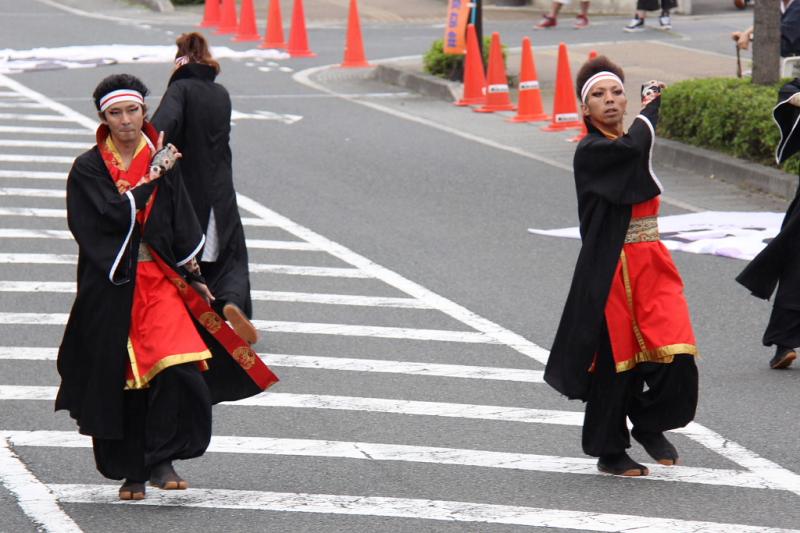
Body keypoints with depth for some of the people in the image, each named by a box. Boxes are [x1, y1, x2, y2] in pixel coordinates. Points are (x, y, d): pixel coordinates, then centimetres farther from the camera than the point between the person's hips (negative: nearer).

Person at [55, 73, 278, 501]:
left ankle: (161, 460, -6)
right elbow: (114, 214, -16)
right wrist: (153, 177, -11)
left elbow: (182, 223, 11)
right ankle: (131, 471, 14)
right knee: (120, 379, 2)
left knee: (180, 369, -17)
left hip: (159, 279, 1)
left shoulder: (163, 163, 8)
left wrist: (192, 274, 6)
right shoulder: (88, 169, -1)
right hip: (112, 286, -1)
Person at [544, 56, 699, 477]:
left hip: (652, 266, 6)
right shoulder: (590, 151, -10)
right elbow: (634, 147, -26)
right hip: (610, 272, -6)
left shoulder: (628, 146, 15)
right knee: (615, 363, 1)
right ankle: (609, 451, 17)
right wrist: (650, 108, -10)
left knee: (676, 355, -8)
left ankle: (650, 425, 15)